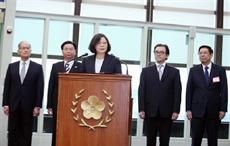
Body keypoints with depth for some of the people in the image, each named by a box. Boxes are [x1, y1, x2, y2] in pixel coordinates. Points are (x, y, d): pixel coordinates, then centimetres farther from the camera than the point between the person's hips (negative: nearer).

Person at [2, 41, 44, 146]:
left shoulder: (37, 67, 3)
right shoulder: (11, 66, 9)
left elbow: (40, 88, -2)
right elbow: (7, 86, 7)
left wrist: (38, 106, -8)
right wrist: (5, 104, -1)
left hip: (28, 106, -2)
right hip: (14, 105, 2)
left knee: (26, 134, 3)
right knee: (12, 133, 6)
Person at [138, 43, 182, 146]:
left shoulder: (174, 72, 8)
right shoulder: (146, 71, 10)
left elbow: (177, 92, 2)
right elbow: (141, 91, 4)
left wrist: (176, 111, -7)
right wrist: (141, 109, -5)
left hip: (167, 113, 0)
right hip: (150, 112, 1)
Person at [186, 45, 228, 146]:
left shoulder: (220, 70, 4)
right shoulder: (193, 70, 6)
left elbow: (224, 91, 2)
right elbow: (189, 90, 4)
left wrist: (223, 109, -4)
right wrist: (188, 109, -2)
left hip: (214, 111, 0)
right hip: (197, 111, 0)